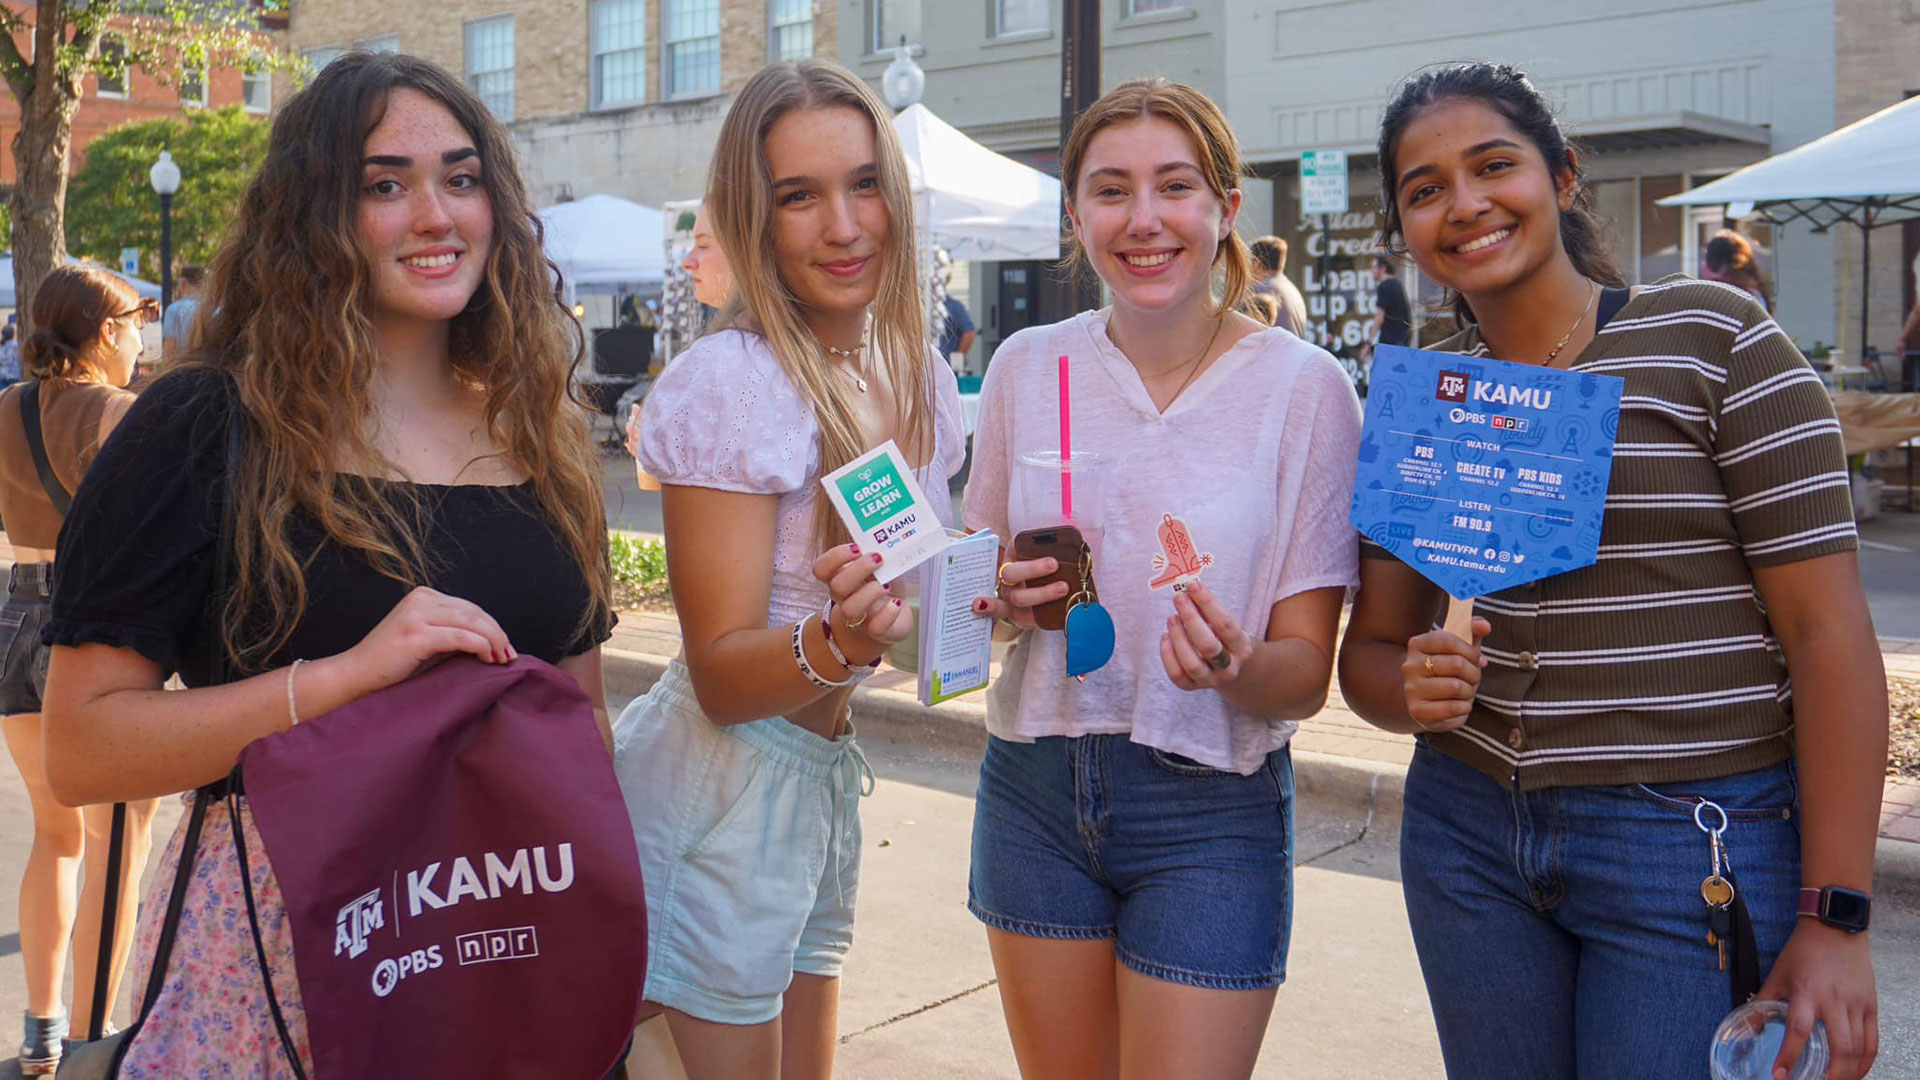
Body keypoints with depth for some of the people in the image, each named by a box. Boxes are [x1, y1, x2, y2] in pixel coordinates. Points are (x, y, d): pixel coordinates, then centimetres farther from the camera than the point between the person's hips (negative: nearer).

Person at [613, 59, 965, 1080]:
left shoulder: (917, 375, 5)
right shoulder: (730, 382, -17)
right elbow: (721, 676, -17)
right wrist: (836, 642, -36)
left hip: (826, 779, 8)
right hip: (721, 794, -8)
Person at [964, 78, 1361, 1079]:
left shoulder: (1305, 386, -10)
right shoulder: (1026, 366, -1)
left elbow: (1307, 672, -8)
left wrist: (1236, 666, -29)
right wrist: (1005, 602, -10)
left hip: (1210, 809, -3)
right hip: (1034, 790, 3)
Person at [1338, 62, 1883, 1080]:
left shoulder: (1713, 339, -8)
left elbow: (1829, 634, -11)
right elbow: (1370, 646, 11)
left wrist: (1835, 922, -14)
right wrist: (1413, 687, -14)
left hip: (1695, 842, -4)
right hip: (1469, 834, 5)